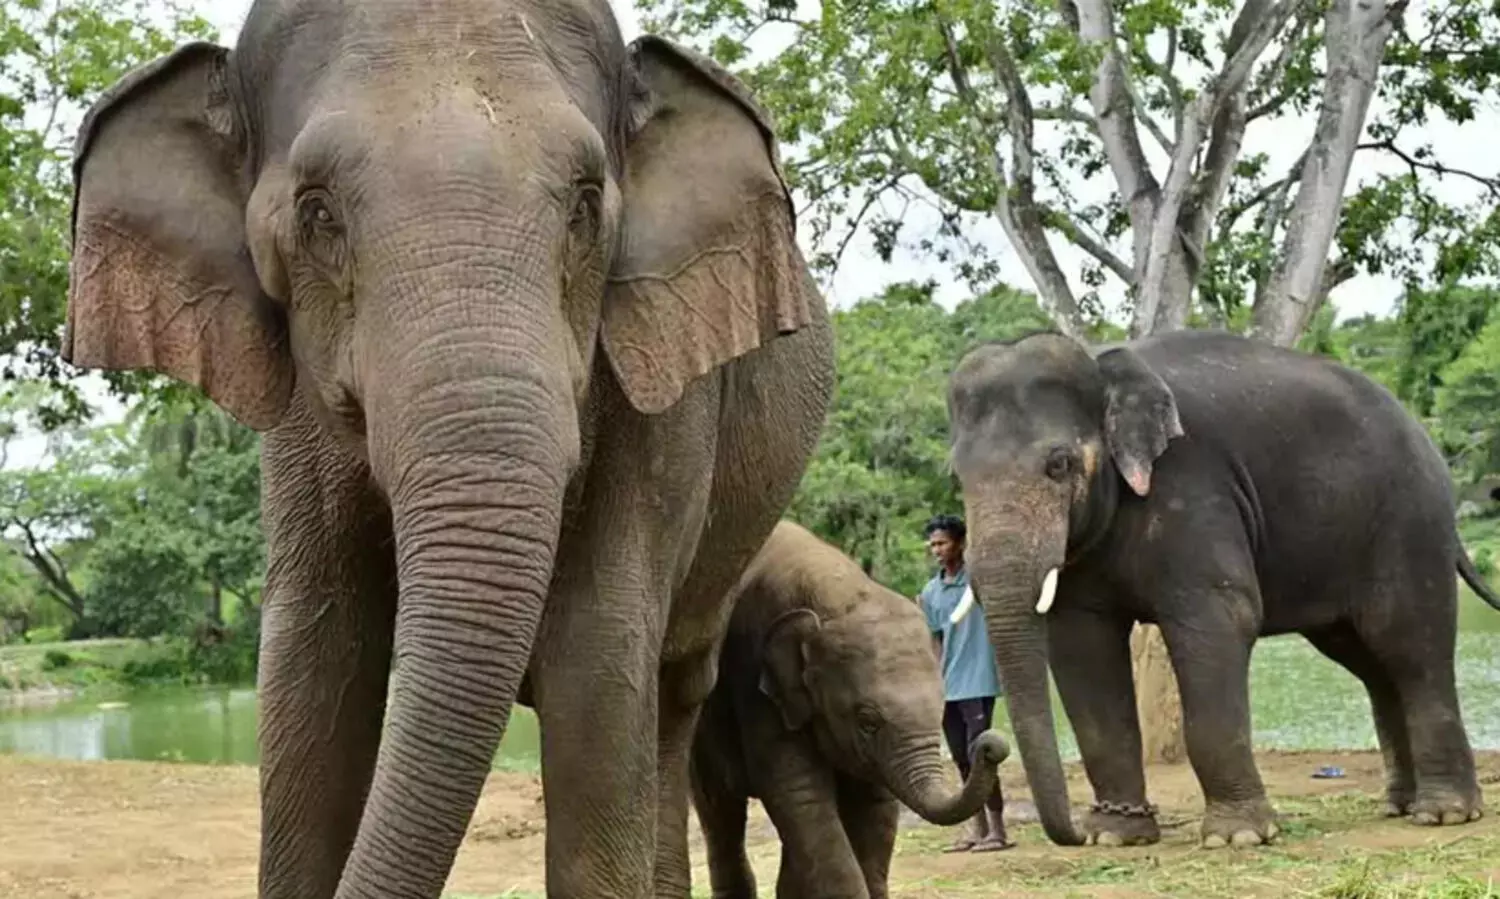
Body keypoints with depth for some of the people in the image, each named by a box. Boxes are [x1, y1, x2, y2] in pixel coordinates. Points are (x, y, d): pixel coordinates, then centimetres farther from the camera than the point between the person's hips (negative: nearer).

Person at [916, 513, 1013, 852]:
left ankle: (997, 828, -3)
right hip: (947, 687, 6)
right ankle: (977, 827, 19)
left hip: (977, 683, -6)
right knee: (961, 758, 10)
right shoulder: (931, 592, 10)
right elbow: (935, 641, 14)